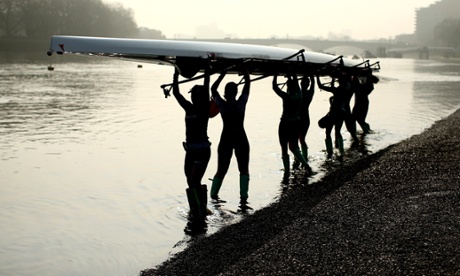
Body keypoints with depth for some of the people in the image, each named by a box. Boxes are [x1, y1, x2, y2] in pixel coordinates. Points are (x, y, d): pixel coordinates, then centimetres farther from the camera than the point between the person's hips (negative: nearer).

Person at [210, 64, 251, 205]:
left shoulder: (222, 105, -9)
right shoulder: (241, 103, -12)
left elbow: (213, 89, 7)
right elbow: (247, 85, 1)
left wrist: (222, 75, 11)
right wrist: (245, 70, 10)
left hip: (226, 139, 2)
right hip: (240, 139, -2)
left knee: (221, 170, 14)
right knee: (244, 169, 9)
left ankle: (213, 194, 23)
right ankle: (243, 197, -2)